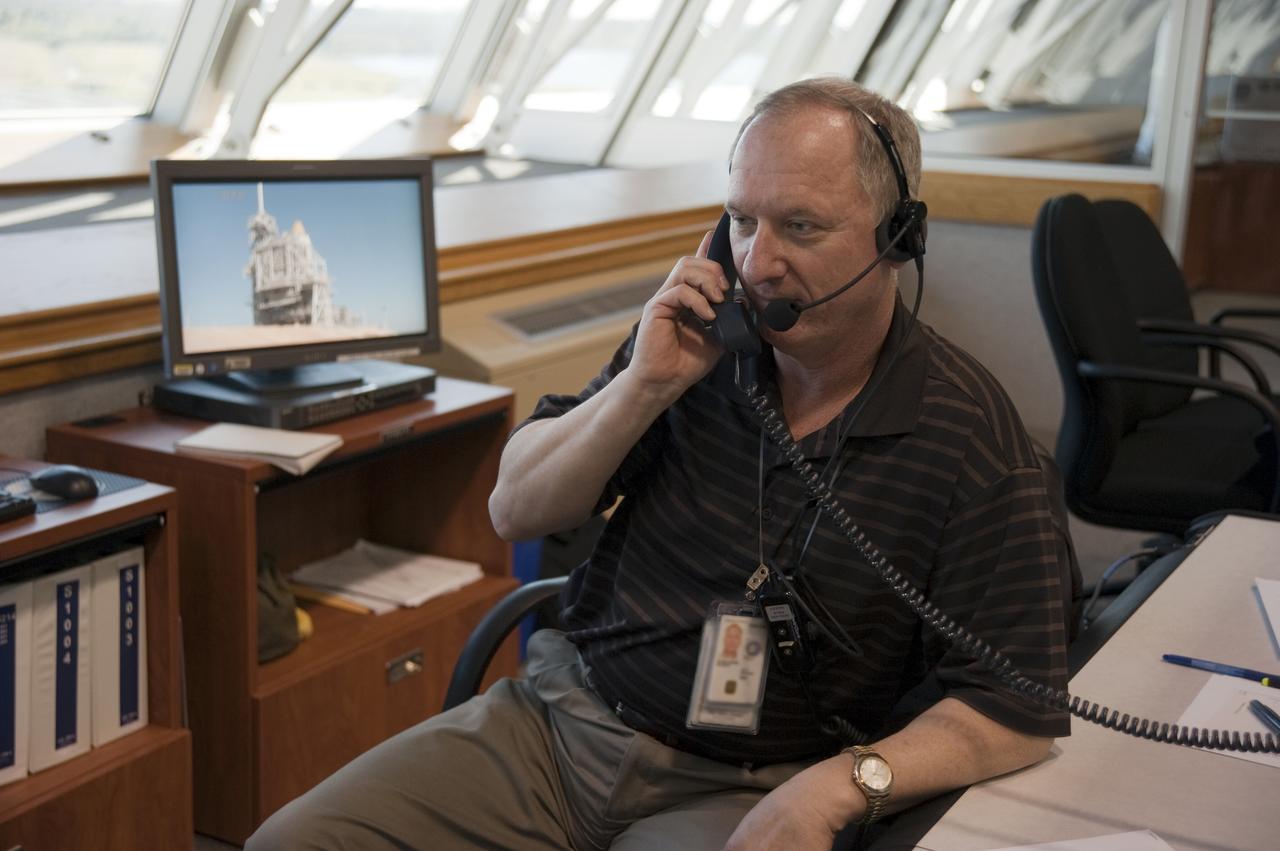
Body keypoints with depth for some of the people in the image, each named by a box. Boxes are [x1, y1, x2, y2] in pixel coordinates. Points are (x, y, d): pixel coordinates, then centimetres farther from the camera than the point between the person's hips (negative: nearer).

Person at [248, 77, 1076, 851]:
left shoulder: (974, 438, -10)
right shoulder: (698, 339, 1)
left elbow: (1016, 711, -8)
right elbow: (516, 511, 4)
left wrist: (840, 783, -24)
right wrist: (642, 388, -11)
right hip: (565, 709, 4)